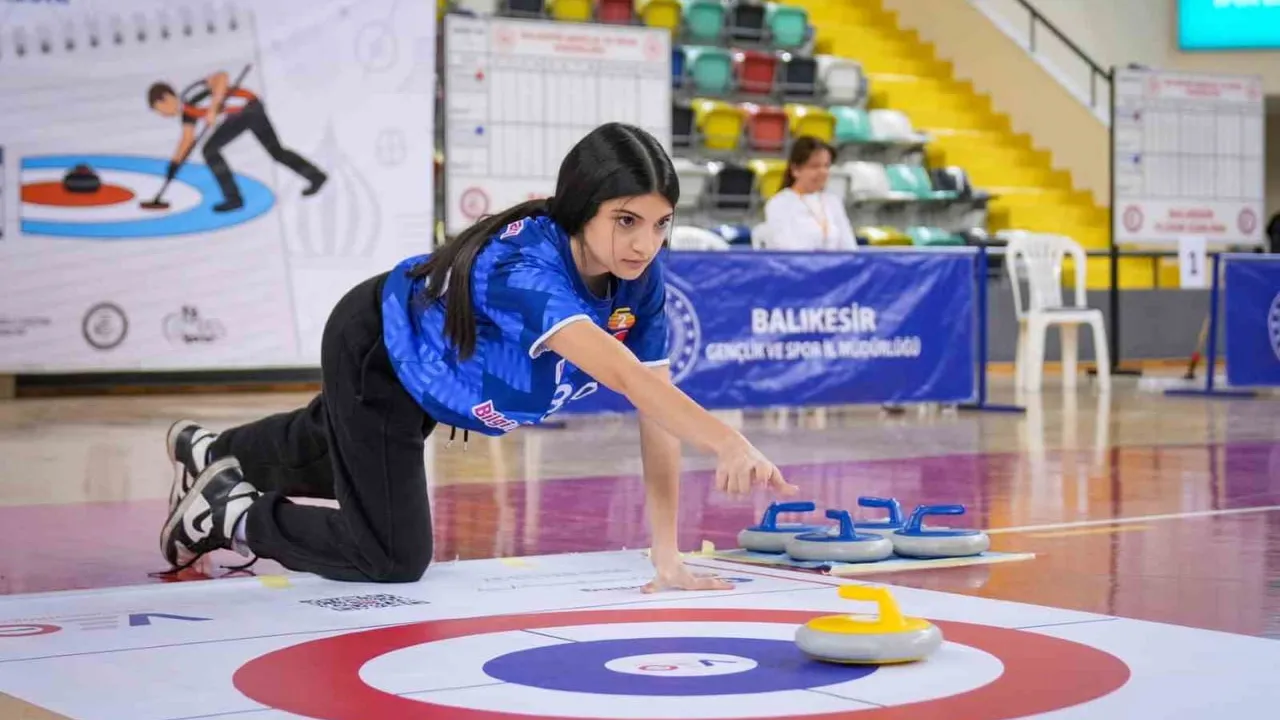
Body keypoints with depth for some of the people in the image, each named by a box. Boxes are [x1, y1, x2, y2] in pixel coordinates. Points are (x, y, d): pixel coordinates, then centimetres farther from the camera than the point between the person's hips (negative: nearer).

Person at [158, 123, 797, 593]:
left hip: (425, 369, 8)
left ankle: (210, 454, 63)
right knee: (394, 558, -5)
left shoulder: (642, 282, -24)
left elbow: (656, 420, -23)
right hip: (374, 353, -8)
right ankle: (232, 514, 17)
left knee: (323, 454, 33)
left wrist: (667, 559, -28)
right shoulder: (526, 263, -46)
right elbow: (619, 374, -61)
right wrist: (727, 443, -73)